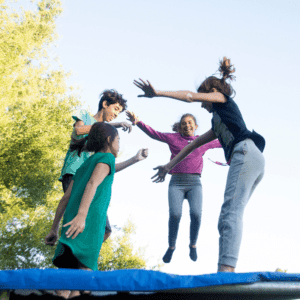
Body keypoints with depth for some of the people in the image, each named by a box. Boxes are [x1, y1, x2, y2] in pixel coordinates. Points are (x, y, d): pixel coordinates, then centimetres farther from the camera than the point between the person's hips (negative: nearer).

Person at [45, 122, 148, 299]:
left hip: (72, 225, 8)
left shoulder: (84, 165, 30)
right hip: (90, 223, -8)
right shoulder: (106, 157, 8)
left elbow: (65, 199, 25)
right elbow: (92, 184, -12)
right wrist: (81, 215, -25)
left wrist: (55, 229, 25)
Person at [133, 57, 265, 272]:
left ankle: (227, 269, -36)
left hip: (246, 153, -9)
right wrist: (170, 166, 37)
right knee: (227, 218, 0)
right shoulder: (218, 125, 37)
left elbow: (191, 96, 5)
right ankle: (226, 271, -9)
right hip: (254, 161, 9)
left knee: (232, 212, -23)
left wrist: (158, 93, 5)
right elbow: (194, 144, 37)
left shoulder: (222, 98, 18)